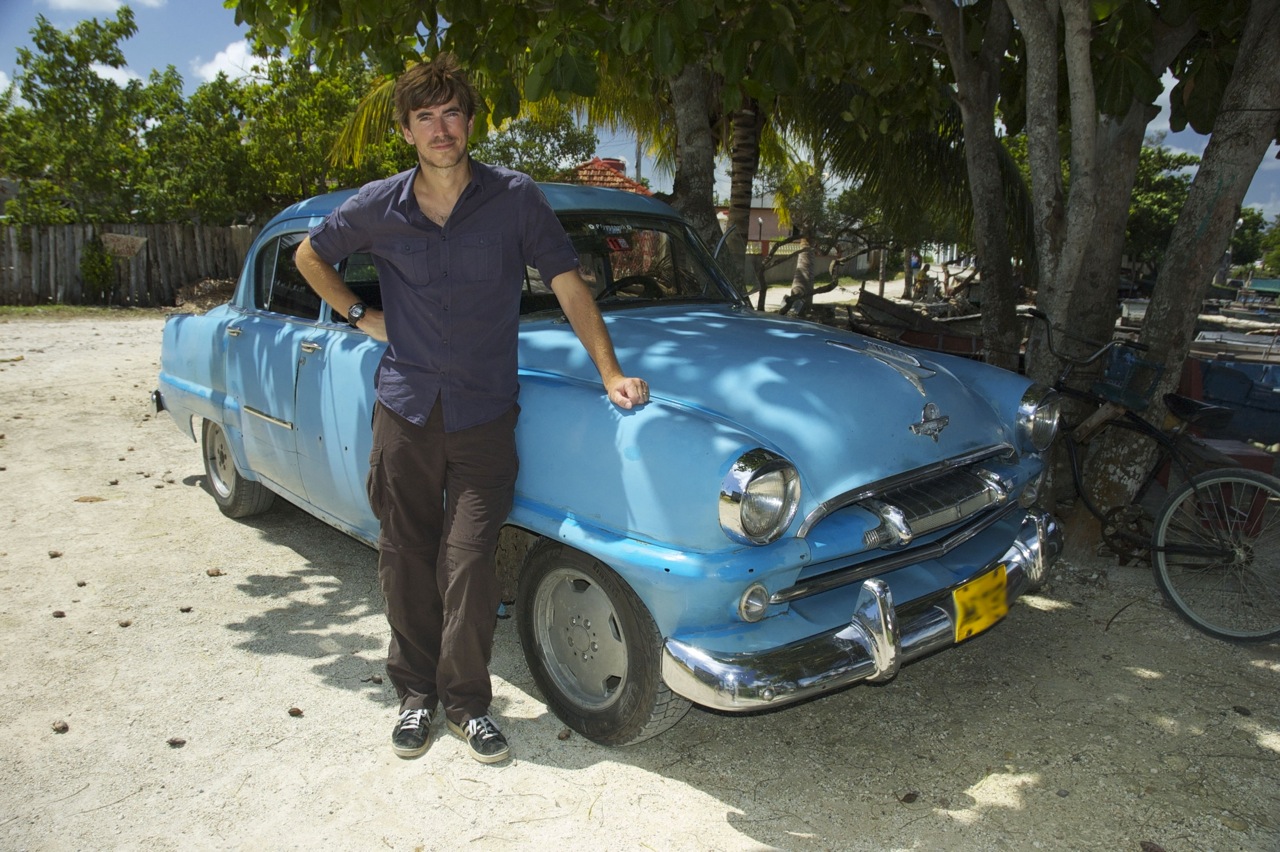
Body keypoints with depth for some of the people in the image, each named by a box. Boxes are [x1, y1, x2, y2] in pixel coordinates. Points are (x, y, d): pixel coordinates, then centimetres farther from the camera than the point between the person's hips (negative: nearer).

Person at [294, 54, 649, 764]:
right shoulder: (379, 207, 2)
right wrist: (359, 315, 8)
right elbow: (309, 255, 19)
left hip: (483, 415, -2)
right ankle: (416, 692, 28)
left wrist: (610, 373, -11)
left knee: (469, 566, -2)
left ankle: (467, 702, 18)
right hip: (405, 410, 2)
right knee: (406, 563, 10)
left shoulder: (515, 198, -4)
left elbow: (569, 287, -3)